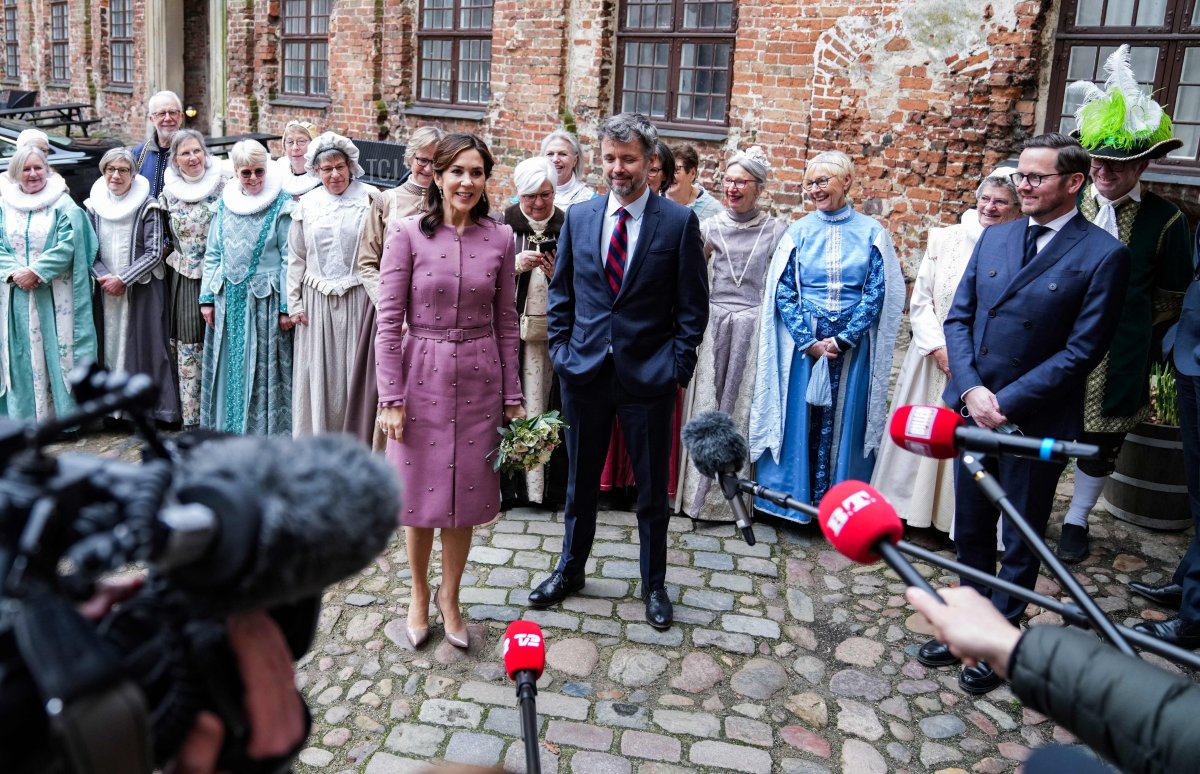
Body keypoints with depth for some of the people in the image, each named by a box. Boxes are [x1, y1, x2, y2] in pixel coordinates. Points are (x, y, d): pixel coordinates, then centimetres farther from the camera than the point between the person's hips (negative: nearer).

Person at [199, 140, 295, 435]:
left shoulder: (282, 206, -7)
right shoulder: (224, 204, 8)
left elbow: (289, 259, -9)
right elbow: (212, 254, 12)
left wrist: (287, 306, -12)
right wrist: (207, 297, 6)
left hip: (264, 300, -5)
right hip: (229, 299, 5)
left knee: (262, 370, 1)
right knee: (229, 367, 12)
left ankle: (264, 432, 13)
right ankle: (229, 429, 25)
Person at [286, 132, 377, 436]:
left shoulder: (369, 198, -2)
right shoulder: (307, 204, 7)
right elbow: (296, 258, 11)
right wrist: (294, 303, 6)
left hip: (357, 297, -3)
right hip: (317, 299, 3)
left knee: (353, 370, 3)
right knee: (317, 371, 8)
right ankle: (316, 433, 20)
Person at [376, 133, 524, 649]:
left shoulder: (500, 238, 2)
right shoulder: (407, 233, -6)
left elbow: (506, 322, 6)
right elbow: (389, 320, -7)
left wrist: (512, 396, 6)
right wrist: (390, 398, -10)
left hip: (478, 379, 2)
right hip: (422, 375, -2)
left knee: (465, 497, 10)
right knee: (418, 493, 10)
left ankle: (449, 596, 31)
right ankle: (418, 595, 33)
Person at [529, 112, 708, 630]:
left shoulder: (679, 222, -5)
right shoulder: (578, 217, 4)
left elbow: (692, 305, -3)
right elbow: (561, 292, 11)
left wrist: (679, 366, -8)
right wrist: (560, 349, 3)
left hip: (648, 375, -2)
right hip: (584, 372, 3)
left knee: (652, 490, 10)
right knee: (580, 481, 17)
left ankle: (654, 584, 29)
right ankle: (570, 570, 37)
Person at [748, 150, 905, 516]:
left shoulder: (871, 232, 1)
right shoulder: (798, 232, 3)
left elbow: (876, 293, -3)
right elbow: (782, 292, -2)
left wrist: (842, 340, -11)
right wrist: (810, 341, -10)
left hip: (852, 345, 0)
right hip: (803, 341, 1)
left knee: (843, 422, 6)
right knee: (799, 419, 4)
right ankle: (793, 498, 15)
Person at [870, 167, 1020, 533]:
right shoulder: (945, 239, 1)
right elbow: (920, 300, 2)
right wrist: (938, 348, -7)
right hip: (933, 358, 3)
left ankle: (959, 517, 21)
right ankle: (911, 506, 28)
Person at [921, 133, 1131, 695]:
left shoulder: (1102, 255, -10)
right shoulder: (994, 238, 6)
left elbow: (1081, 352, -14)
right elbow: (959, 317, 6)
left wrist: (1006, 402, -16)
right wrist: (971, 389, -9)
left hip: (1035, 421, -5)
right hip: (973, 409, 5)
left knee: (1021, 541, 12)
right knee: (970, 531, 16)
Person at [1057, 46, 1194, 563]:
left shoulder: (1166, 221, -5)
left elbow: (1171, 297, 5)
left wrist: (1131, 333, 6)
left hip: (1118, 359, -1)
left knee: (1101, 443, 12)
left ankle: (1076, 521, 30)